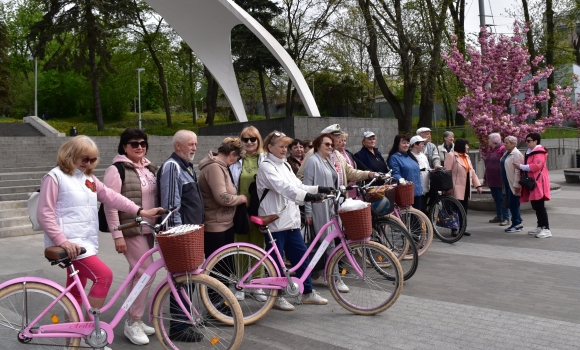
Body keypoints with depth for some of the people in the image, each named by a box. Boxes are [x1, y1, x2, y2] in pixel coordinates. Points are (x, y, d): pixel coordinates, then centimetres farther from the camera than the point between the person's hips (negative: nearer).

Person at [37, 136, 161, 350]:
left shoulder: (88, 178, 14)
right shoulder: (55, 177, -8)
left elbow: (111, 197, 8)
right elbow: (45, 214, -12)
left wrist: (140, 212, -1)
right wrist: (62, 240, -22)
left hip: (86, 242, 8)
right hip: (70, 243, -8)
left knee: (76, 293, 13)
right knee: (104, 275, -21)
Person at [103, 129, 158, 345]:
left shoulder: (149, 168, 11)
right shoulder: (116, 170, -11)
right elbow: (110, 205, -15)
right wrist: (117, 235, -18)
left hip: (149, 229, 7)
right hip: (131, 230, -7)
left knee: (138, 273, 13)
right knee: (146, 272, -11)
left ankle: (134, 320, 23)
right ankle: (132, 323, 2)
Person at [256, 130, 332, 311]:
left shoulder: (285, 165, 16)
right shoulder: (266, 167, -11)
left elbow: (297, 186, 15)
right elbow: (284, 188, -26)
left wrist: (319, 189, 0)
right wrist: (308, 197, -39)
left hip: (291, 219, 8)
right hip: (275, 221, -8)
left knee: (301, 255, 10)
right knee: (276, 260, 1)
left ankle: (308, 293, 22)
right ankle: (277, 296, 15)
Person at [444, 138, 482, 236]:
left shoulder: (466, 157, 20)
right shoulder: (451, 156, -6)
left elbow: (472, 172, 20)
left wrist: (477, 185, 14)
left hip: (466, 188, 8)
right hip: (457, 189, -8)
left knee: (464, 209, 9)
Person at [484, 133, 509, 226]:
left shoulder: (502, 150, -10)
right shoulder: (489, 150, 15)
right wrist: (485, 178, 21)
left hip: (500, 180, -8)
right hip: (492, 180, 8)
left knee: (502, 199, -4)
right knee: (496, 199, 14)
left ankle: (506, 218, 0)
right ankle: (499, 217, 23)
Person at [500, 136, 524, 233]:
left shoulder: (516, 154, -15)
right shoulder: (506, 153, 14)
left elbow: (518, 170, -20)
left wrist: (516, 184, -23)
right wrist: (504, 183, 19)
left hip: (513, 184, -9)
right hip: (507, 183, 9)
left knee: (513, 204, -4)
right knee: (511, 204, 13)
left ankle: (517, 224, 6)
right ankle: (518, 223, 22)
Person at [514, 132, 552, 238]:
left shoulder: (539, 152, -12)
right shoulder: (529, 152, 18)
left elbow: (536, 166, -23)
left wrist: (521, 166, -16)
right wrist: (521, 166, 4)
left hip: (538, 183, -10)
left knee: (540, 206, -11)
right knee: (535, 206, 13)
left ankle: (546, 229, -9)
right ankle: (540, 227, 22)